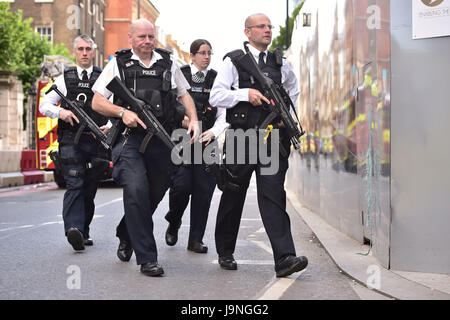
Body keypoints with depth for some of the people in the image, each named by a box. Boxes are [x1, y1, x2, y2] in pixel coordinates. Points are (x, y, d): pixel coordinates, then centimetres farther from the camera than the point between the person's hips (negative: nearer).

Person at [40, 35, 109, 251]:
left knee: (90, 189, 7)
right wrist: (60, 112, -10)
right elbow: (44, 105, 11)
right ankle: (73, 229, -28)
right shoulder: (65, 79, 11)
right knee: (74, 185, -16)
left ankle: (84, 232, 19)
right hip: (71, 141, -1)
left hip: (96, 141, 2)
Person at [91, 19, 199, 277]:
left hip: (162, 140, 4)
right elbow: (97, 102, 5)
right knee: (136, 190, -19)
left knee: (154, 194, 10)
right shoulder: (118, 63, 6)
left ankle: (126, 236, 38)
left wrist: (194, 119, 5)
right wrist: (123, 112, -12)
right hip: (130, 139, -3)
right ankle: (147, 258, -12)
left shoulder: (168, 62, 14)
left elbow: (184, 94, 23)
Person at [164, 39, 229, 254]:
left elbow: (223, 114, 8)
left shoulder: (217, 79, 11)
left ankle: (196, 240, 10)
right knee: (181, 185, -13)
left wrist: (213, 132, -8)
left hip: (206, 141, 2)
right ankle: (173, 223, 18)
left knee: (203, 190, 0)